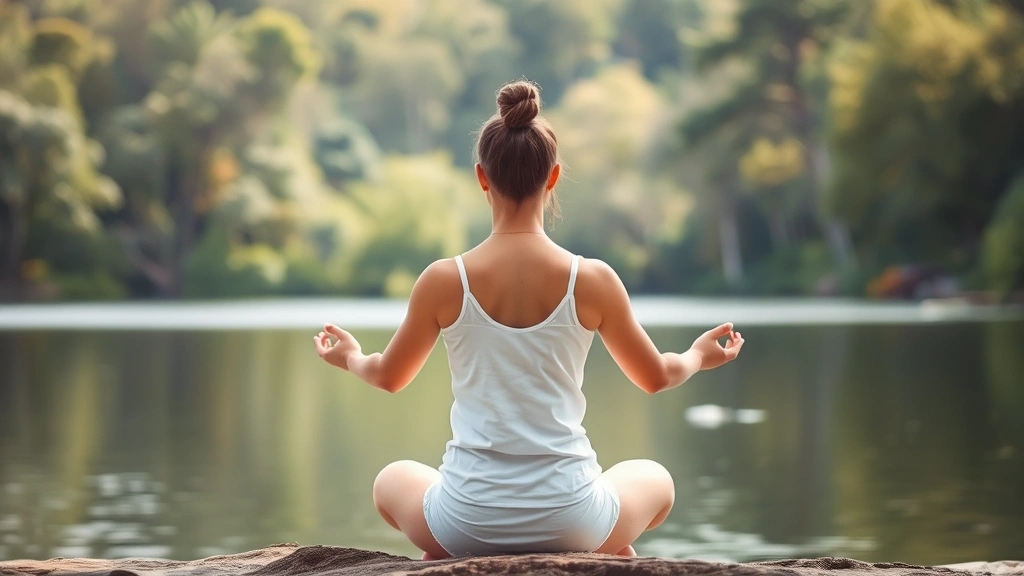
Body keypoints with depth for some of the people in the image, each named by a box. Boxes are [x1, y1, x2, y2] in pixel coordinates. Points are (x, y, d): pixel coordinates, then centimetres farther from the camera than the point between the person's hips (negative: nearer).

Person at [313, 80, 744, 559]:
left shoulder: (443, 280, -8)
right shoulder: (593, 280, -8)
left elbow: (388, 376, 10)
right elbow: (655, 377, 9)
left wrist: (351, 356, 34)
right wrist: (698, 356, 32)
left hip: (467, 526, 0)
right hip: (571, 521, 0)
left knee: (392, 481, 36)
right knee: (655, 480, 35)